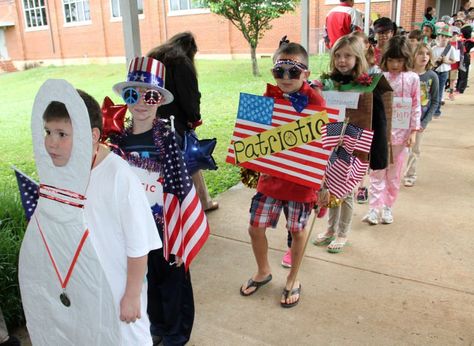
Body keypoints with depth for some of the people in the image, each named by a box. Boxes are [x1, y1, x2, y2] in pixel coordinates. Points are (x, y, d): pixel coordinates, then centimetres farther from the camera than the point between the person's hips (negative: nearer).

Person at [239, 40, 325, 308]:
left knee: (298, 231, 14)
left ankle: (293, 280, 38)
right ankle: (263, 271, 38)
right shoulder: (269, 98, -2)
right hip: (270, 177, 4)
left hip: (301, 181, -4)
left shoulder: (315, 101, -14)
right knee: (255, 228, 9)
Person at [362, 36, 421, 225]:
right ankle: (374, 209, 3)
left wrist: (413, 131, -3)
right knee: (377, 171, 0)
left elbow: (416, 107, 1)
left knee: (394, 173, 10)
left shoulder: (412, 78, -2)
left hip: (400, 133, 1)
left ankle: (387, 207, 22)